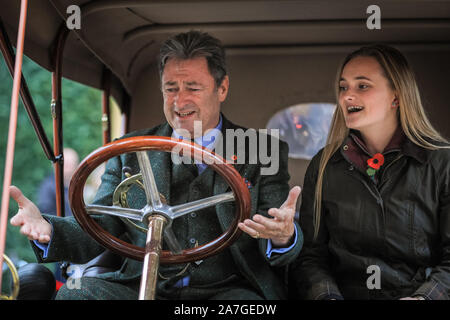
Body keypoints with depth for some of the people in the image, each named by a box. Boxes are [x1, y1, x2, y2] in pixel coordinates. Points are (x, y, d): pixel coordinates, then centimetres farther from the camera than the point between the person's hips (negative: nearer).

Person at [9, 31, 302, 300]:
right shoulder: (129, 152, 13)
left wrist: (283, 237, -26)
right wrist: (47, 228, -13)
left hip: (228, 290, -1)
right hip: (141, 287, 1)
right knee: (75, 293, -26)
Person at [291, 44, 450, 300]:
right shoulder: (323, 167, 11)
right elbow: (310, 254, 8)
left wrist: (423, 296, -19)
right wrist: (327, 295, -12)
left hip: (417, 291, -1)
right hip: (348, 293, 2)